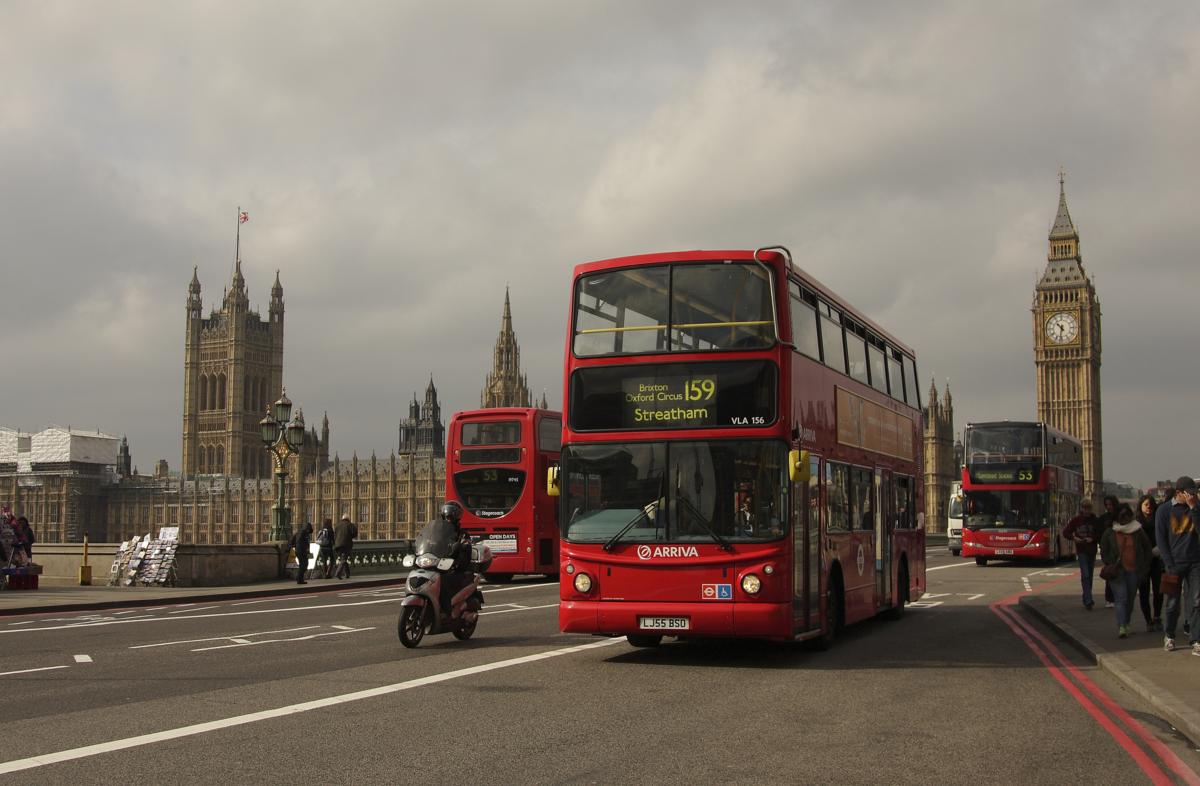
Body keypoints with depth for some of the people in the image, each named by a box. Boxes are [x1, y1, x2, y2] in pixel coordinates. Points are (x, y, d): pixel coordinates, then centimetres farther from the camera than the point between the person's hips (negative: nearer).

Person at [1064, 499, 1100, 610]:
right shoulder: (1076, 520, -1)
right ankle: (1088, 600, -18)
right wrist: (1074, 538, -12)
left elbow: (1100, 535, 3)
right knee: (1085, 575, -13)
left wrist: (1092, 539, -15)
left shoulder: (1095, 521, 1)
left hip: (1092, 551, 2)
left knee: (1089, 576, 11)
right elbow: (1065, 532, 5)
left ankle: (1086, 599, 25)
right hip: (1081, 551, -2)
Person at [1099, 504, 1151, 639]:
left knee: (1130, 599, 8)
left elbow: (1147, 548, 15)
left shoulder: (1138, 532, 6)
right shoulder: (1109, 533, 4)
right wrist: (1110, 565, -3)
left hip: (1134, 571, 2)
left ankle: (1126, 625, 23)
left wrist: (1145, 566, 8)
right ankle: (1121, 627, -19)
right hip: (1117, 571, -2)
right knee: (1121, 598, -13)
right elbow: (1103, 551, 9)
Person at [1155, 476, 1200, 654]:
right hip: (1175, 563, -2)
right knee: (1173, 603, 5)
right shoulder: (1164, 510, 0)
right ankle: (1168, 636, 24)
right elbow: (1160, 539, -1)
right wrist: (1169, 565, -7)